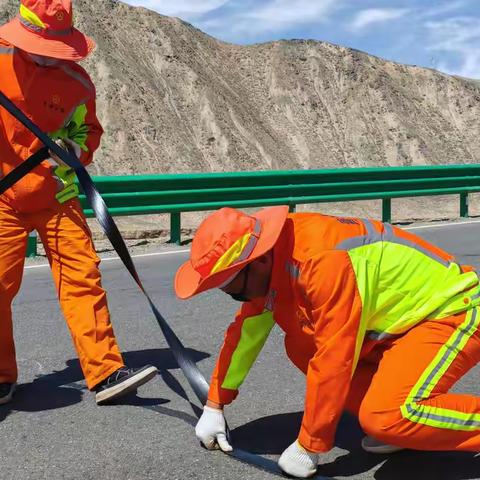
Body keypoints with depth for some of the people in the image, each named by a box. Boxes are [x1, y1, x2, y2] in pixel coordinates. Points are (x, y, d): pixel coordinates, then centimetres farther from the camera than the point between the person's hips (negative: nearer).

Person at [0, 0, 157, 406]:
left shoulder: (77, 80, 1)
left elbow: (88, 129, 14)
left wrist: (76, 149, -6)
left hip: (56, 195, 2)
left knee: (82, 277, -5)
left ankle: (106, 372, 0)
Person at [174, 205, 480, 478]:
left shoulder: (323, 260, -33)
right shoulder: (270, 259, -6)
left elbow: (335, 360, -30)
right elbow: (245, 332, 5)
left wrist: (309, 447, -19)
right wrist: (214, 406, 9)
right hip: (401, 317, 9)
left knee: (384, 418, -27)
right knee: (301, 347, -1)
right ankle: (401, 422, 3)